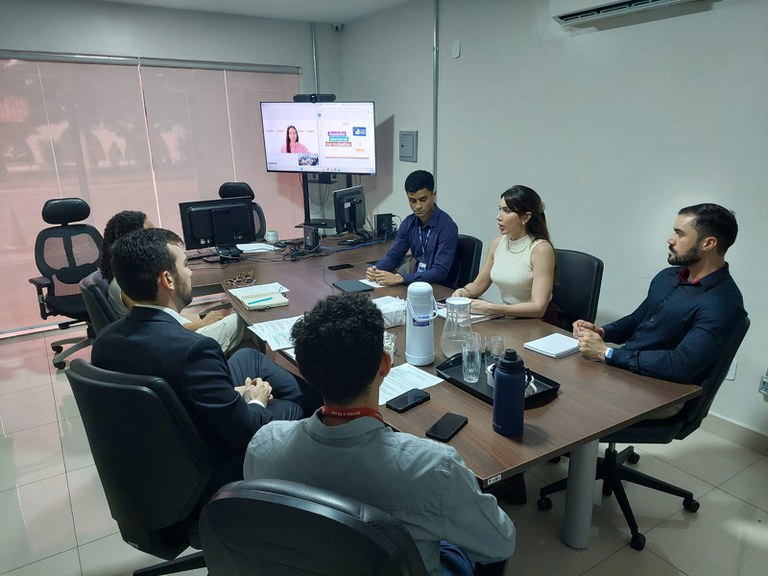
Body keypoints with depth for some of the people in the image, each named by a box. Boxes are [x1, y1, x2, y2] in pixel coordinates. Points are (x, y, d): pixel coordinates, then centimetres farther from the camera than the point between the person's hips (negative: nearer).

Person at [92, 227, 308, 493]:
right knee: (297, 407, 13)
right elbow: (243, 431, -25)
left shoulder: (106, 339, -11)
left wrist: (233, 394, 2)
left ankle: (304, 396, 33)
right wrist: (256, 403, -3)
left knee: (249, 356, 16)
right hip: (210, 473, -7)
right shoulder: (192, 349, -36)